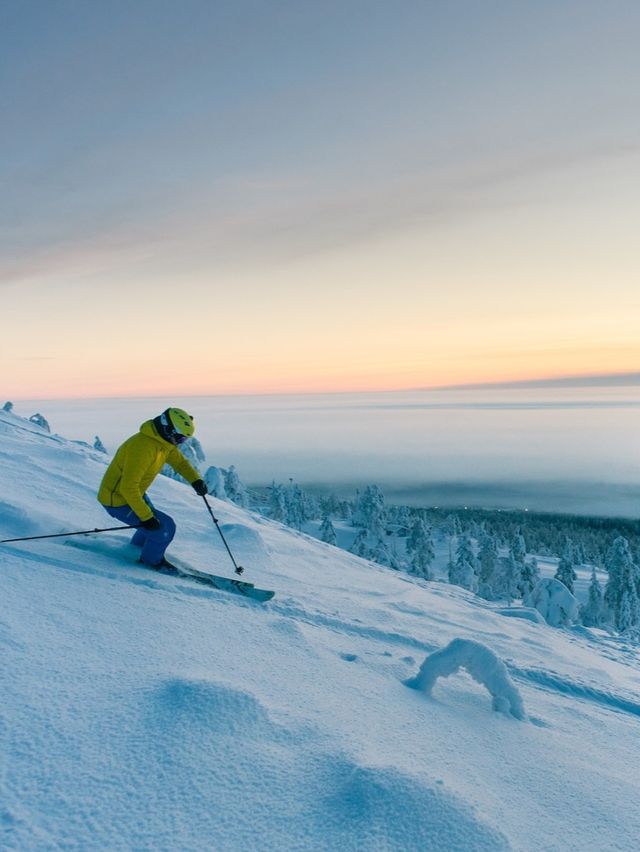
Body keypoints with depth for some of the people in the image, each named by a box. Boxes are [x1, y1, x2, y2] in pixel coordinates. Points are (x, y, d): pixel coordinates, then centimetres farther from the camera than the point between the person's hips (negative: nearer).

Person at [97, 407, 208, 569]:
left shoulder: (164, 441, -3)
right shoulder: (143, 447, -32)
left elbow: (179, 461, 11)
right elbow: (128, 488, -33)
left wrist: (195, 480, -7)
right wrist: (146, 516, -29)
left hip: (135, 494, 9)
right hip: (118, 501, -9)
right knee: (165, 527, -9)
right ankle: (152, 560, 15)